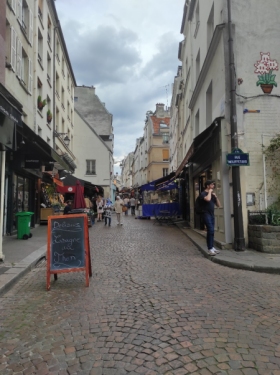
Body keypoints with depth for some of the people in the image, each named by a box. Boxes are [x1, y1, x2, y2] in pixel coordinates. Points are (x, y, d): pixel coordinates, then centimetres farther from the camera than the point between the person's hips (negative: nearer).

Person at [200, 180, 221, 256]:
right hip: (206, 214, -8)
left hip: (212, 215, 8)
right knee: (210, 230, -15)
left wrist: (216, 197, 5)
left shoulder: (212, 194, 17)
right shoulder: (203, 193, -6)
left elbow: (218, 205, 18)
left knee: (211, 231, 9)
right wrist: (209, 192, -13)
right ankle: (210, 249, -14)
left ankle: (212, 247, 16)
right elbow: (208, 199, -29)